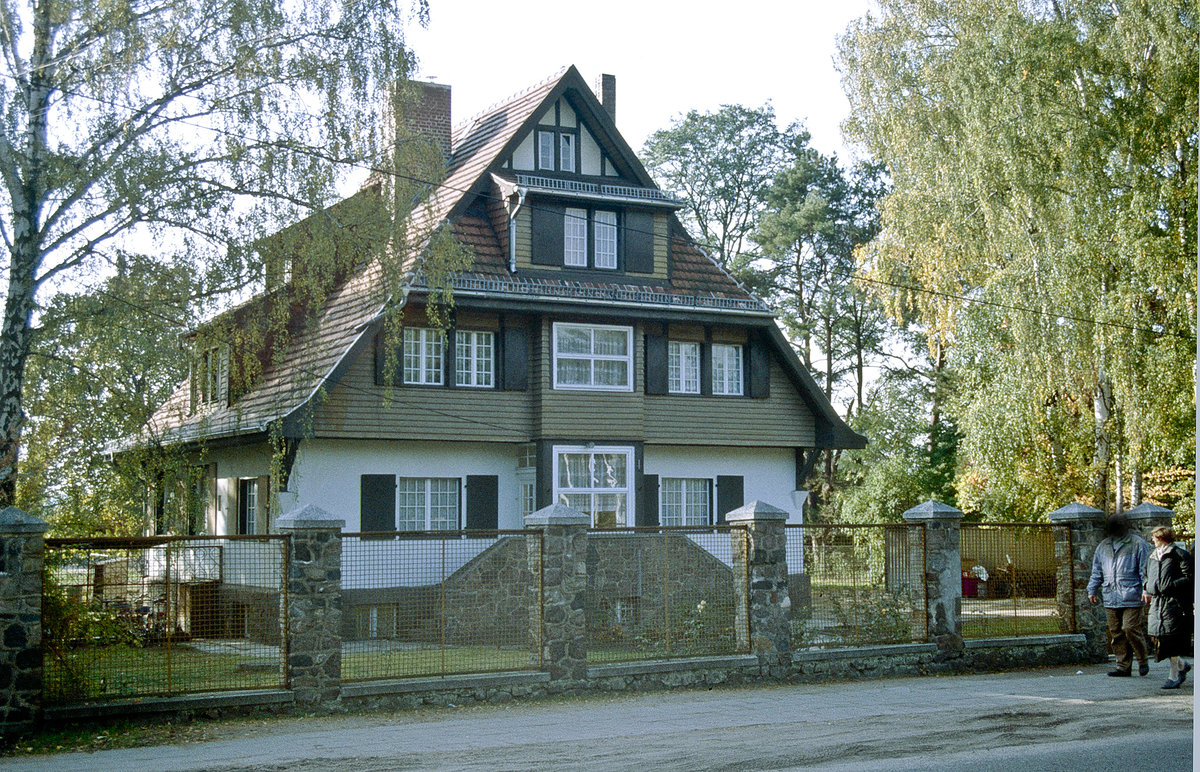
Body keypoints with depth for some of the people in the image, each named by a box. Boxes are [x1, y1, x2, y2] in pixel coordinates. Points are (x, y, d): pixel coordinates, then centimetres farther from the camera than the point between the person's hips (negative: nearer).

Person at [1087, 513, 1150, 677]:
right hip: (1111, 600, 5)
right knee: (1116, 633, 4)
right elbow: (1097, 571, 24)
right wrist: (1092, 590, 17)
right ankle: (1124, 666, 11)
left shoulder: (1137, 544, 0)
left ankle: (1143, 661, 9)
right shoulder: (1103, 546, 16)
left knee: (1130, 629, -11)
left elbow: (1145, 570, -1)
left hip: (1132, 597, -5)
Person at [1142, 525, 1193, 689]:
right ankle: (1181, 665, 25)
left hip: (1173, 602, -7)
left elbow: (1189, 578, -10)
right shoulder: (1153, 556, 18)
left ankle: (1174, 676, 2)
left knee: (1171, 637, -7)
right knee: (1158, 637, 4)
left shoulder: (1180, 554, -5)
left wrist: (1170, 586, -18)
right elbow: (1148, 576, 30)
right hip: (1157, 602, 7)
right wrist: (1148, 591, 13)